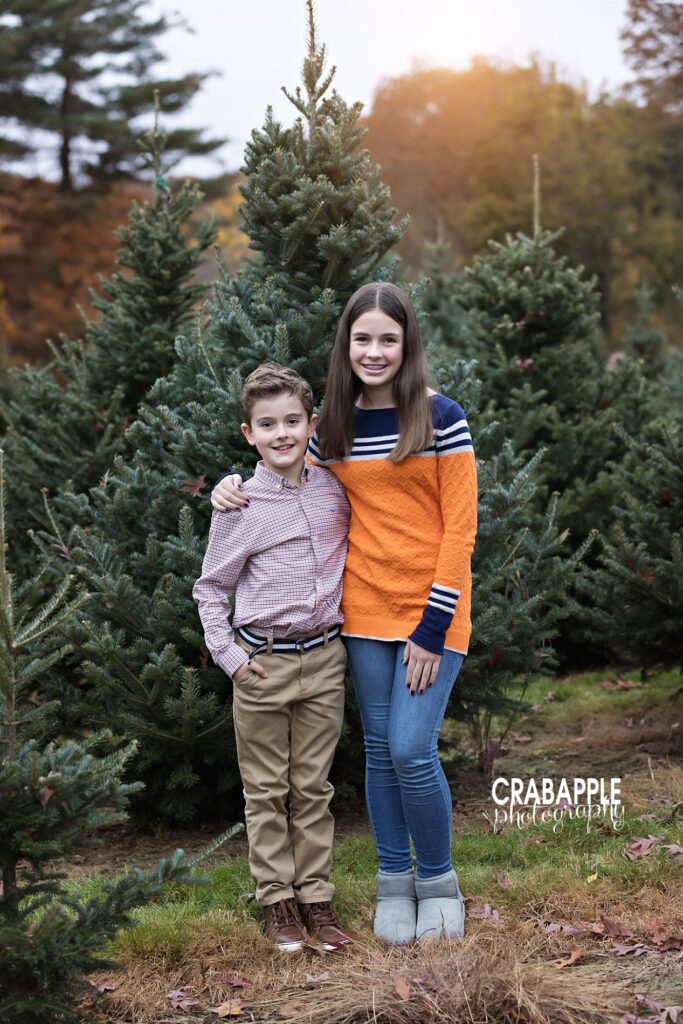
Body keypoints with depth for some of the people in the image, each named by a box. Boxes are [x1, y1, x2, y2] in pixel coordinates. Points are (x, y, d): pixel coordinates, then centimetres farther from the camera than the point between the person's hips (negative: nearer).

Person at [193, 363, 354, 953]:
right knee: (267, 790, 6)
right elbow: (210, 588, 2)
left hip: (324, 659, 2)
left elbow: (351, 552, 18)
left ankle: (316, 897, 18)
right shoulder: (238, 507, -7)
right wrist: (228, 654, -6)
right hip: (263, 663, -2)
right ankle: (277, 899, 16)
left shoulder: (334, 490, 1)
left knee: (314, 787, 10)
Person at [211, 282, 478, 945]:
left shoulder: (441, 417, -7)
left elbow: (459, 526, -9)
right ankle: (394, 880, 25)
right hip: (364, 614, 4)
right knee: (380, 750, 9)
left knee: (412, 751, -9)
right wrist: (236, 489, 2)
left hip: (430, 614, -4)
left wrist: (433, 628, -12)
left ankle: (437, 880, 13)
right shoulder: (334, 428, 5)